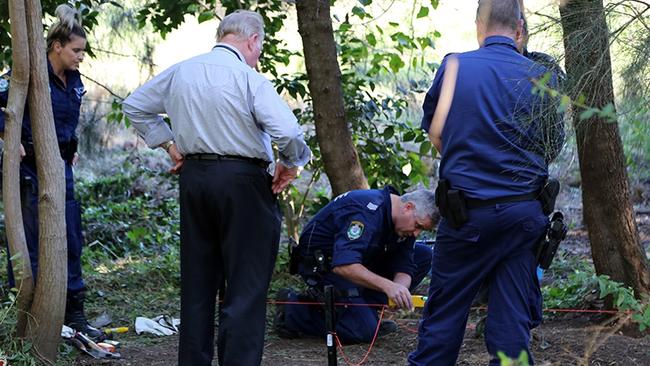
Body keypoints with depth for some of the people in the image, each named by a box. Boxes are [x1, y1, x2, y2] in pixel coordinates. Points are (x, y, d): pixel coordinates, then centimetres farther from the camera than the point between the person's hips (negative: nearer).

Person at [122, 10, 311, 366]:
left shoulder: (179, 72, 7)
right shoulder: (250, 78, -12)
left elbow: (134, 106, 19)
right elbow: (288, 132, -22)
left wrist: (168, 143, 17)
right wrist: (289, 164, -4)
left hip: (193, 176, 6)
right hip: (242, 180, -6)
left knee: (197, 283, 15)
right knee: (245, 287, -1)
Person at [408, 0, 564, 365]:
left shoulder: (454, 66, -4)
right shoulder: (542, 76, -1)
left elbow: (434, 132, 4)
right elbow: (552, 145, 8)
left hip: (467, 211, -1)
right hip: (524, 211, 2)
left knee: (444, 312, 8)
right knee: (513, 320, 6)